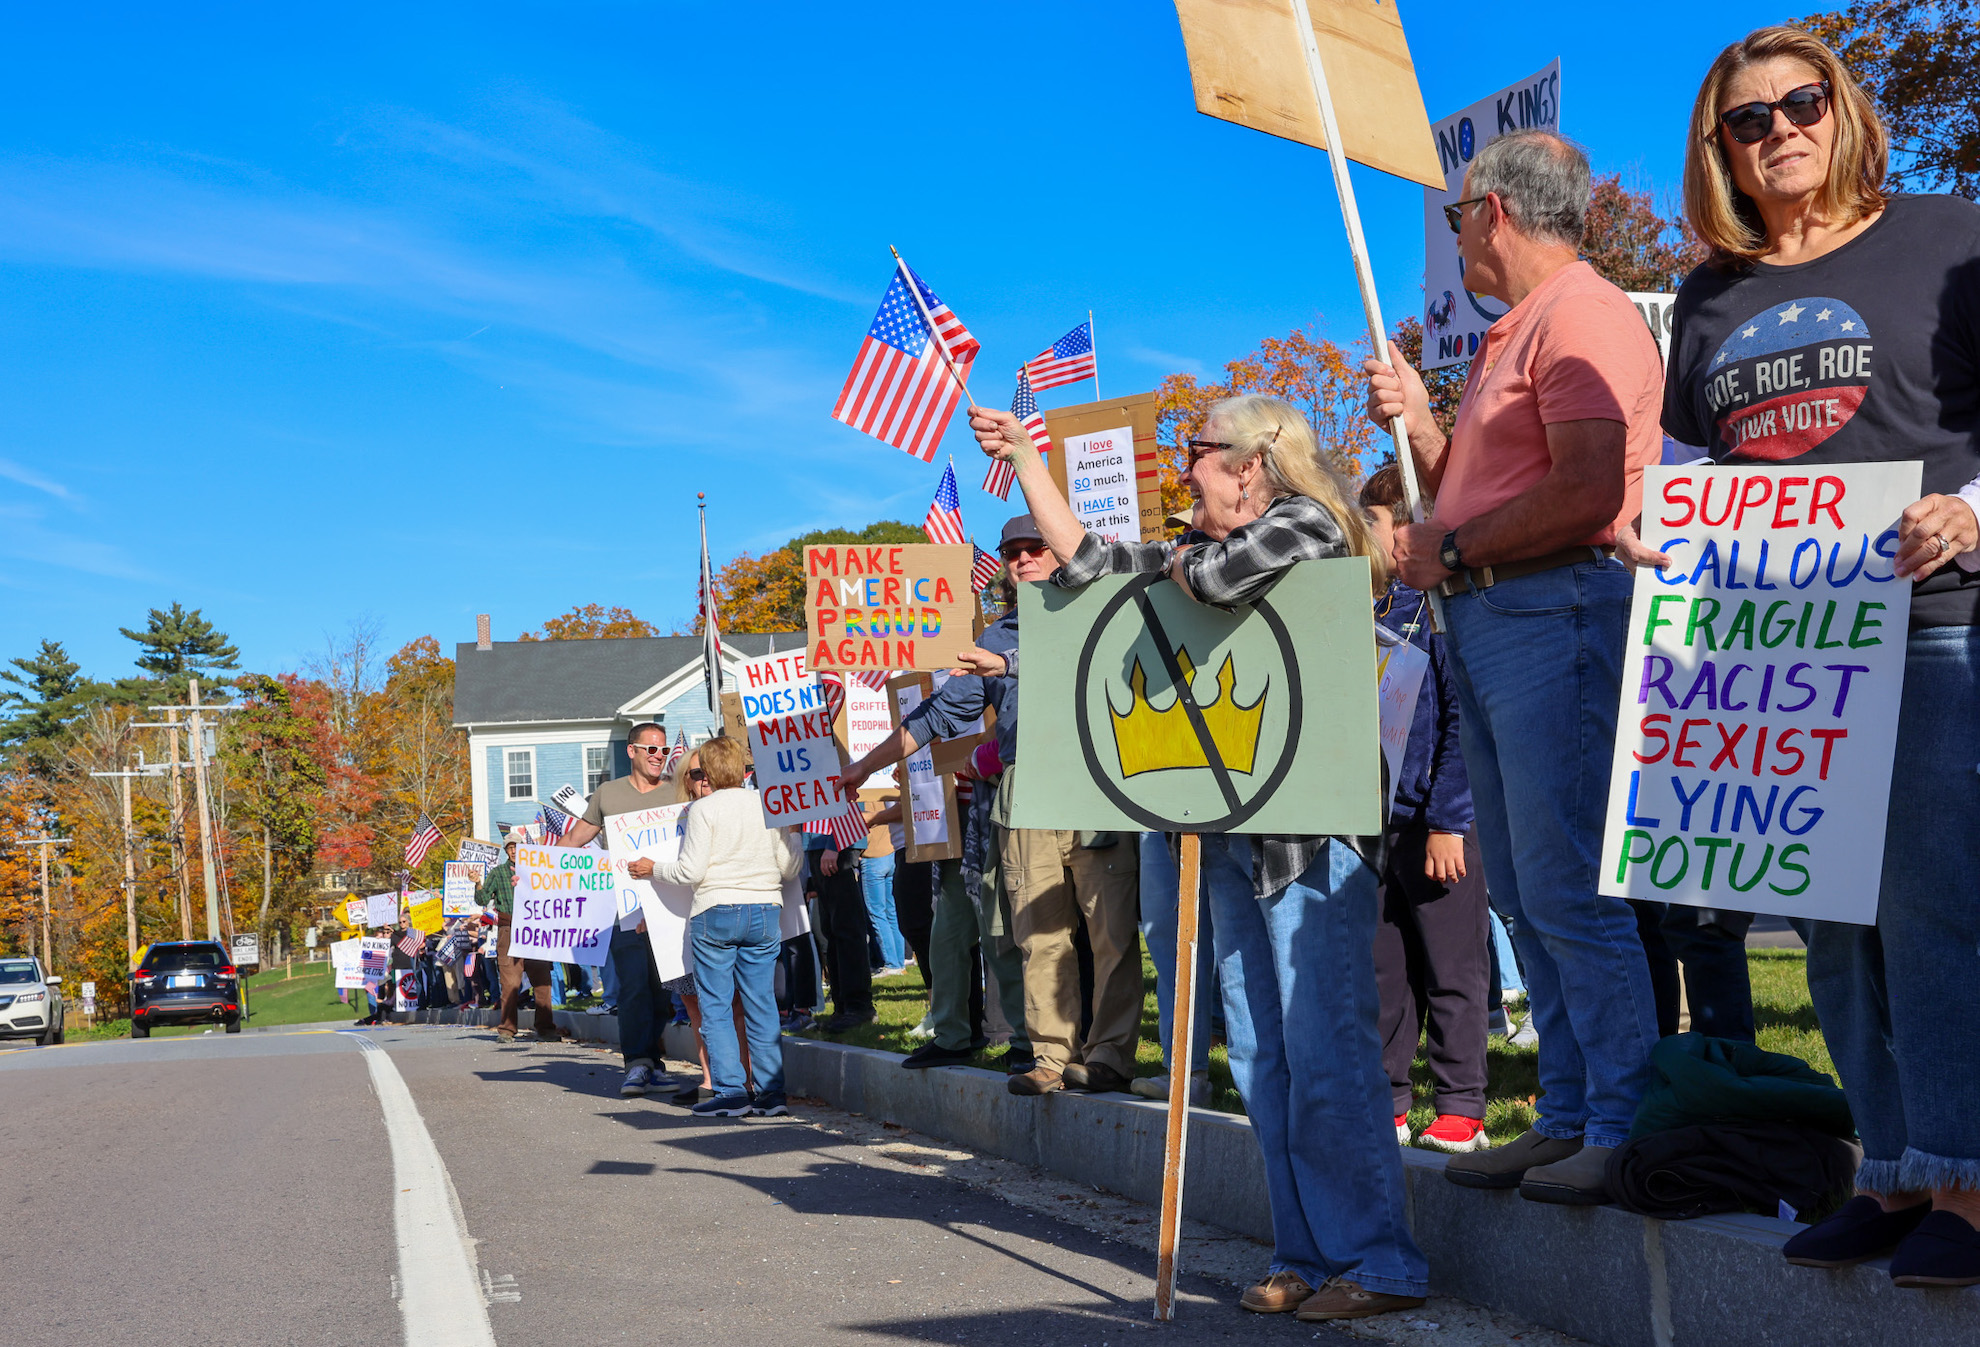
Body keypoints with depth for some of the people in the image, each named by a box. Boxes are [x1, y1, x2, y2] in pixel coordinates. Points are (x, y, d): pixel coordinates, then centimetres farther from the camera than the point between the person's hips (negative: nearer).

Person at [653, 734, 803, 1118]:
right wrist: (791, 838, 24)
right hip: (765, 912, 4)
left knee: (715, 1007, 4)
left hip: (715, 913, -4)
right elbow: (789, 868, 4)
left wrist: (653, 868, 7)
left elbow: (691, 871, -9)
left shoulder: (702, 808, -6)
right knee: (762, 1006, 7)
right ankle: (772, 1092, 6)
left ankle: (731, 1092, -1)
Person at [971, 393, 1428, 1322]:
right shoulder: (1190, 550, 19)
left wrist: (1182, 565, -1)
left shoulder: (1308, 523, -5)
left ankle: (1380, 1262, -3)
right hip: (1232, 835, 9)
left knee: (1326, 1050, -10)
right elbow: (1084, 561, 20)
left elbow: (1221, 576, -23)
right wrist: (1025, 457, 21)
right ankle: (1307, 1256, 15)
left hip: (1309, 833, -9)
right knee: (1260, 1058, 8)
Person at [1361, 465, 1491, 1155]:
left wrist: (1448, 820, -18)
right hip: (1374, 817, 8)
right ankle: (1387, 1103, 19)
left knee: (1451, 970, 1)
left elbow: (1463, 722, -15)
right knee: (1381, 969, 11)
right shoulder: (1374, 611, 14)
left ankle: (1461, 1111, 8)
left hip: (1435, 819, -8)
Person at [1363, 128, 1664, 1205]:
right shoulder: (1510, 336, 24)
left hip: (1554, 614, -10)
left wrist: (1450, 553, -12)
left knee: (1566, 887, -10)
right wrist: (1417, 425, 10)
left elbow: (1588, 490, -21)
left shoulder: (1582, 316, -9)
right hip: (1485, 627, 11)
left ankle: (1624, 1127, -4)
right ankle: (1565, 1120, 16)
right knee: (1525, 894, 10)